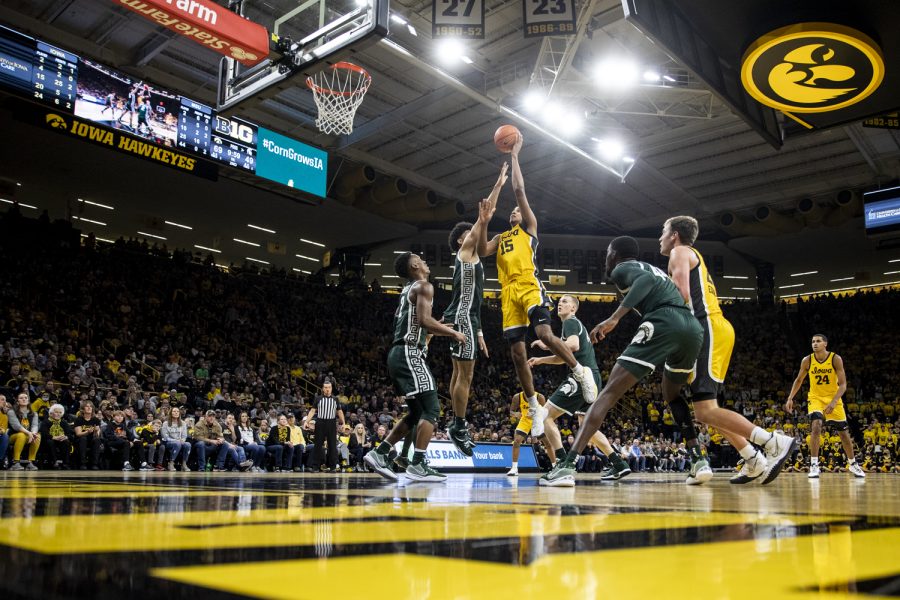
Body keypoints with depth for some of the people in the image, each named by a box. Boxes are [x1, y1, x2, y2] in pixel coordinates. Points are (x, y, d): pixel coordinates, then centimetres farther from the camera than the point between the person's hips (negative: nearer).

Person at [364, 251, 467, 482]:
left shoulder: (408, 289, 24)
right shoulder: (423, 286, -5)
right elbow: (424, 319, -19)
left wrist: (441, 328, 30)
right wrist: (454, 333, -9)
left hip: (399, 354, 9)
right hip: (410, 354, -9)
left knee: (417, 412, 14)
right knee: (432, 409, -8)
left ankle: (380, 453, 10)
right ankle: (418, 465, -11)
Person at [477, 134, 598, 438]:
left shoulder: (529, 227, 16)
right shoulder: (500, 238, 30)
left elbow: (519, 190, 7)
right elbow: (482, 251, 10)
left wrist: (514, 156, 10)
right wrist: (484, 221, 2)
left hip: (530, 286, -5)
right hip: (509, 293, 5)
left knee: (545, 334, -27)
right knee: (517, 352, 0)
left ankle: (581, 372, -5)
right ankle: (535, 409, 9)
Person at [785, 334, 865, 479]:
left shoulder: (836, 359, -16)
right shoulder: (807, 361, -11)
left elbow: (843, 384, -16)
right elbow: (799, 380, 4)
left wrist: (833, 402, -28)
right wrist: (790, 398, -4)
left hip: (834, 398, 0)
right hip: (815, 398, 0)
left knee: (844, 432, 8)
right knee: (816, 427, -22)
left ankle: (853, 464, 29)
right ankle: (814, 465, -18)